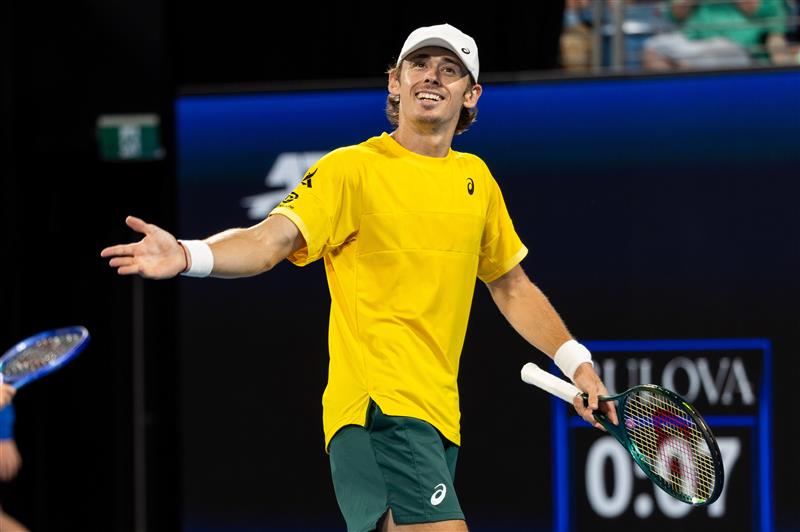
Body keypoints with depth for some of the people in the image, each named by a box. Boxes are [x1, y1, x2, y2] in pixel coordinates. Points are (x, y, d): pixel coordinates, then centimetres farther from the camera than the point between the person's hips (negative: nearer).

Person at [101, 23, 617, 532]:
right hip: (379, 403, -7)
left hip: (436, 411, 7)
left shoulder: (476, 178, 16)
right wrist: (187, 255, -34)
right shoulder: (352, 169, -3)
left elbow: (511, 286, 28)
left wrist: (576, 361, 22)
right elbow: (271, 241, -16)